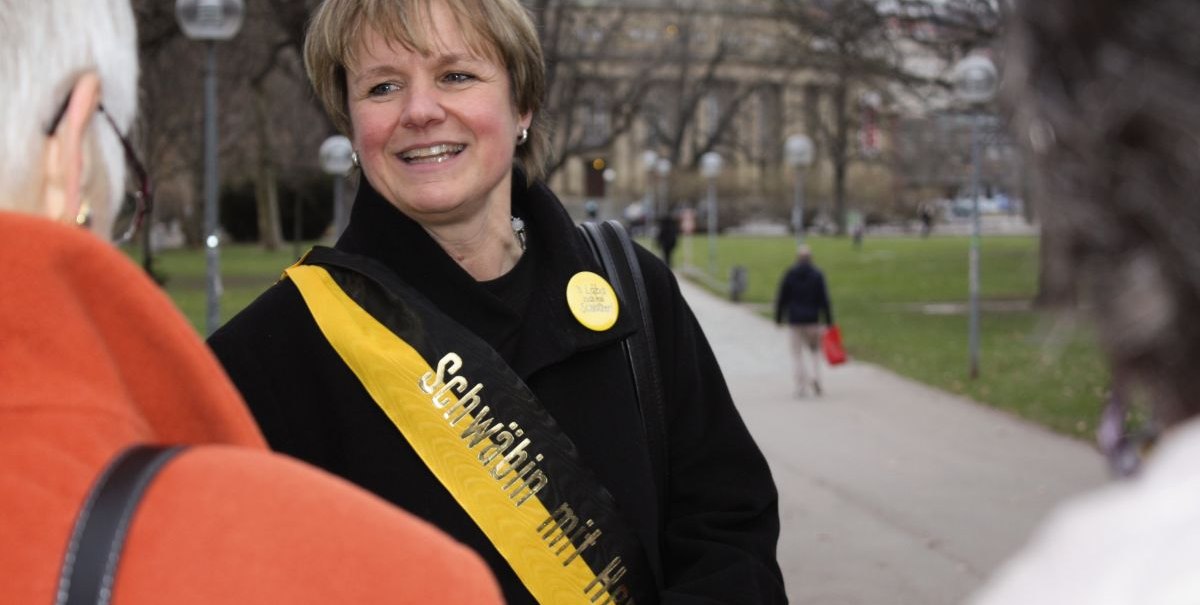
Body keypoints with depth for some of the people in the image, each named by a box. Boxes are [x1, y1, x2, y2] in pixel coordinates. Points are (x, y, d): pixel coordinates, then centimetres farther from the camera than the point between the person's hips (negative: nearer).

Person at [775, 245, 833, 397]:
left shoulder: (789, 275, -1)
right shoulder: (817, 275, -3)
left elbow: (781, 298, 0)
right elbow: (824, 299, -5)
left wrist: (779, 318, 8)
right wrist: (829, 321, -1)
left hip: (794, 320, 0)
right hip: (812, 320, 0)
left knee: (797, 353, 5)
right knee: (814, 350, 15)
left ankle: (801, 387, 0)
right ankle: (815, 376, -7)